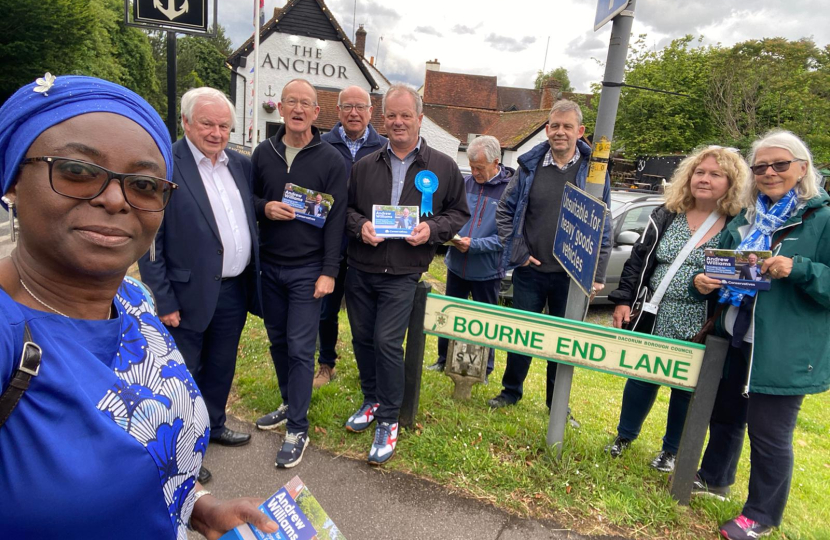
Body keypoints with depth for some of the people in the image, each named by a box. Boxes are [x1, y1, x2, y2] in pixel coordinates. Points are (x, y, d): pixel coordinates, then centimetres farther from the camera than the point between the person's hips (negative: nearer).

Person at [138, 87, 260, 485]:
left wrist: (254, 278, 7)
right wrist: (164, 301, -15)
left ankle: (213, 425, 44)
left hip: (236, 289, 6)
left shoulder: (240, 164, 6)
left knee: (221, 367, 22)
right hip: (190, 294, -6)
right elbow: (149, 240, -14)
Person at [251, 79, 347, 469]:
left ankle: (297, 429, 10)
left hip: (307, 270, -4)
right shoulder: (263, 152, 6)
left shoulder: (330, 159, -5)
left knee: (300, 348, -3)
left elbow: (335, 219, -8)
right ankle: (290, 404, 36)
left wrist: (329, 272, -13)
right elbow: (248, 197, 14)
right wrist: (265, 208, -11)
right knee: (278, 341, 15)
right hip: (269, 265, 5)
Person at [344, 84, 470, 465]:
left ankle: (388, 420, 10)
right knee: (362, 339, 12)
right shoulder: (365, 166, 8)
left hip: (402, 275, -3)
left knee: (387, 342, -8)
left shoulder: (443, 167, 2)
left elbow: (458, 213, 7)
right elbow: (347, 208, 13)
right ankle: (372, 400, 34)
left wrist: (432, 229, -12)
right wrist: (360, 226, -9)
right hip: (360, 270, 4)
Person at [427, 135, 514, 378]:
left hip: (487, 271, -4)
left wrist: (474, 245, -25)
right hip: (456, 265, 4)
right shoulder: (465, 183, 1)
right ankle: (443, 359, 36)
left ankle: (484, 369, 31)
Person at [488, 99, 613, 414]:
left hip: (571, 276, 0)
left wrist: (597, 274, -5)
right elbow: (505, 210, 5)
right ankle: (511, 391, 31)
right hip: (530, 270, 1)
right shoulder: (530, 166, 1)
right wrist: (517, 252, -4)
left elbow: (603, 226, -1)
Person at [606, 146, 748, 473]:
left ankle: (671, 450, 33)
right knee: (641, 379, 13)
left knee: (686, 389, 12)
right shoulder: (665, 216, 3)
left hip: (700, 329, -2)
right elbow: (638, 261, 2)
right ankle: (624, 436, 35)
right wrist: (623, 301, -5)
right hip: (654, 321, 2)